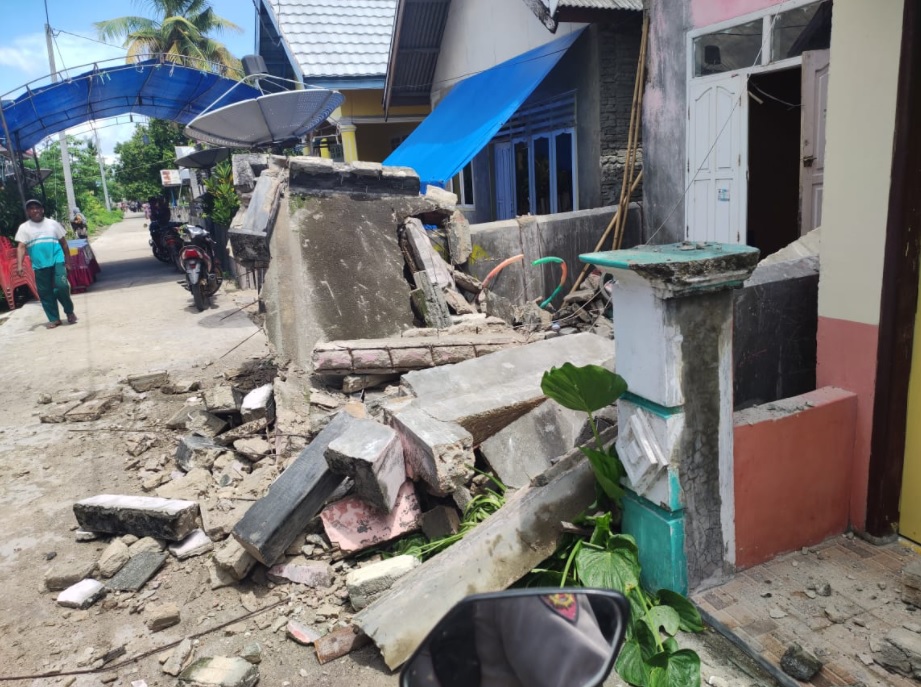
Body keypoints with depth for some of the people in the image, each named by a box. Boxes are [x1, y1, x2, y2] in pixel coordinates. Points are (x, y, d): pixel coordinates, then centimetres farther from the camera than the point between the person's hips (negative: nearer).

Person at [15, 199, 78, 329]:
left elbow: (63, 243, 12)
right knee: (45, 293, 3)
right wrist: (19, 265, -15)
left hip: (57, 261, -1)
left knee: (62, 286, -15)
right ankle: (54, 319, 13)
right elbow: (21, 247, -3)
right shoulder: (24, 228, 5)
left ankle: (69, 312, 8)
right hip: (39, 266, 1)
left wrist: (68, 261, 9)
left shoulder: (52, 224, 8)